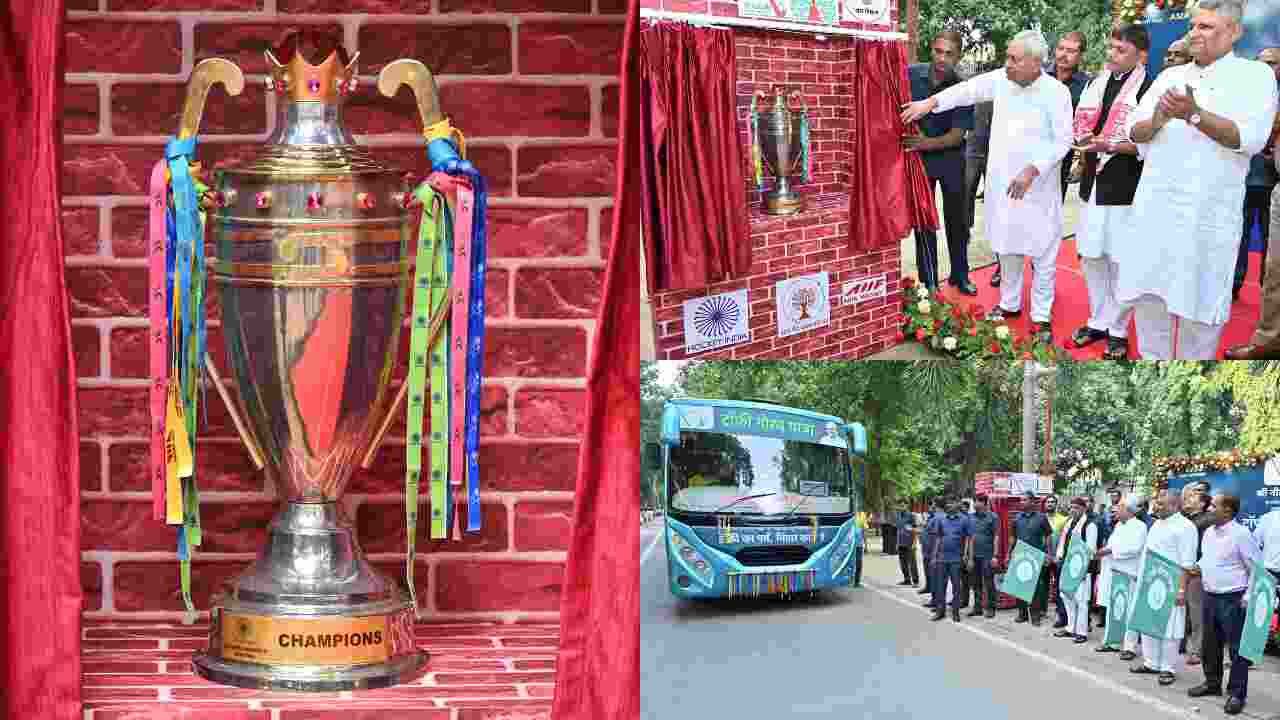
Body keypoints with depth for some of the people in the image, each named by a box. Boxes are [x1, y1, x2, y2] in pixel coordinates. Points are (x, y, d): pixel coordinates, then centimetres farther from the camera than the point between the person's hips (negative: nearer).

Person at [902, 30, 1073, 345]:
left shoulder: (1056, 92, -14)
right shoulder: (1001, 80, -2)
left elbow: (1062, 140, -13)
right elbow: (967, 90, 4)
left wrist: (1032, 171, -20)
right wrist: (930, 103, -5)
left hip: (1039, 185, -5)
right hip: (1003, 181, 5)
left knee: (1043, 251, 2)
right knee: (1007, 247, 16)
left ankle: (1040, 315, 11)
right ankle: (1010, 303, 32)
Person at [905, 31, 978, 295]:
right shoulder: (911, 75, -12)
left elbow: (957, 135, -17)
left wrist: (928, 143, -32)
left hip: (950, 156, 0)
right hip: (918, 157, 0)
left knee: (957, 219, 10)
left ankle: (960, 276, 26)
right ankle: (928, 282, 14)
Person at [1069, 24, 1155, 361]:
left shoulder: (1148, 90, -9)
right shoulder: (1096, 84, 10)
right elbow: (1082, 125, 19)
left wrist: (1110, 146, -23)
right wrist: (1084, 140, -2)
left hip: (1125, 189, -6)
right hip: (1093, 183, 6)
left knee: (1120, 261, 2)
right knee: (1091, 256, 11)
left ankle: (1117, 329, 13)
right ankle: (1097, 321, 25)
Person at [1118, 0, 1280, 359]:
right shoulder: (1170, 76, 13)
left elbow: (1250, 138, -16)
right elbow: (1134, 131, 8)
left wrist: (1194, 115, -26)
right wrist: (1156, 122, -15)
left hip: (1206, 213, -5)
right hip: (1153, 207, 5)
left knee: (1198, 302, 0)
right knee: (1148, 294, 9)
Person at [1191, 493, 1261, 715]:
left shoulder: (1240, 534, -14)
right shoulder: (1208, 533, 8)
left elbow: (1257, 568, -12)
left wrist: (1249, 596, -16)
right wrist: (1197, 567, 3)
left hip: (1232, 599, -8)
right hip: (1210, 596, 8)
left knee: (1237, 647, -2)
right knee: (1210, 644, 18)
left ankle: (1237, 694, 3)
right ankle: (1212, 682, 33)